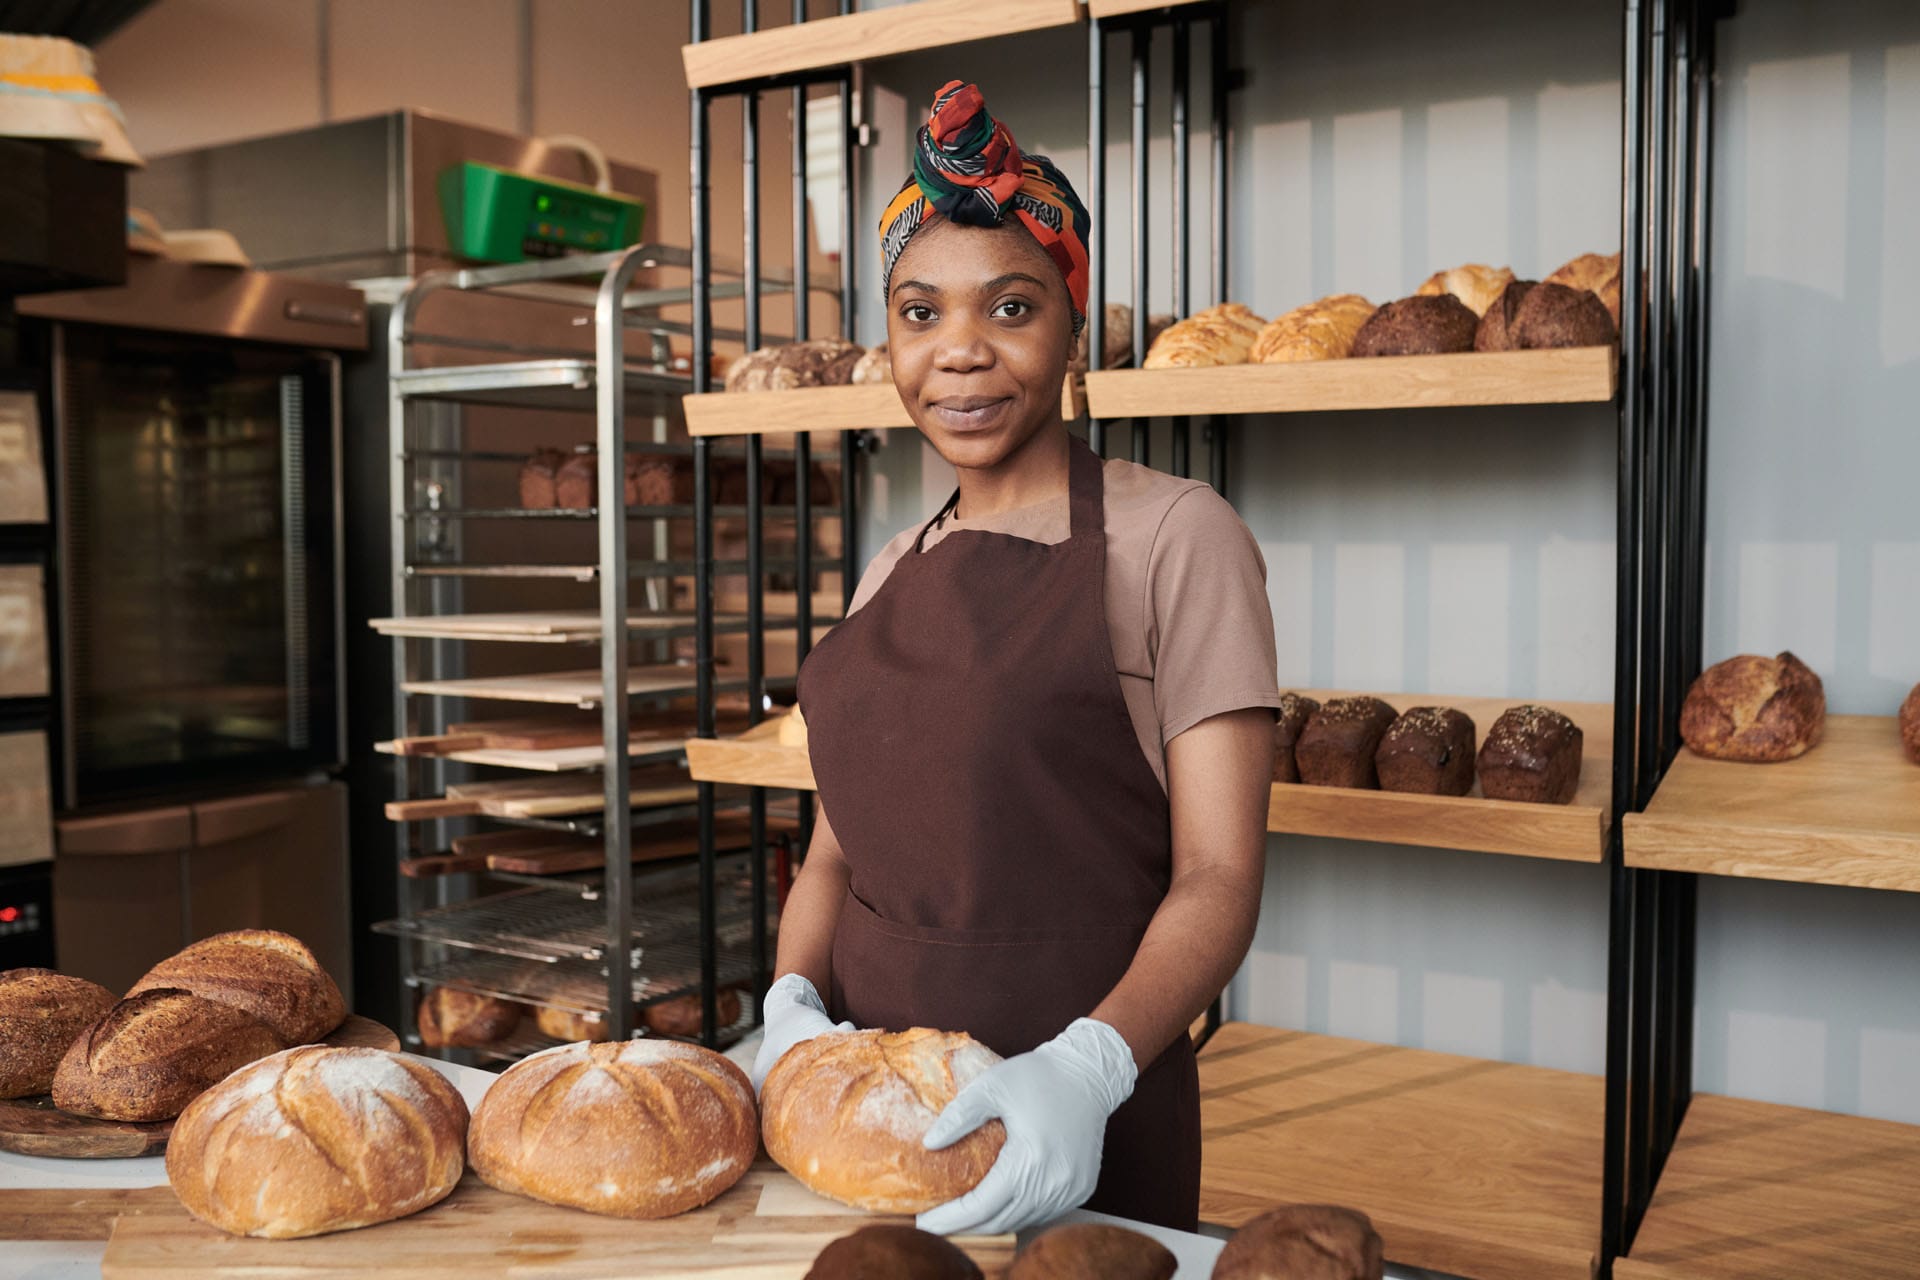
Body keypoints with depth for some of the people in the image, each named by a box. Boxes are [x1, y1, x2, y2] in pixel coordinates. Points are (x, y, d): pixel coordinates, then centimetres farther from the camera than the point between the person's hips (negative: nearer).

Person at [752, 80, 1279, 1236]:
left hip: (1081, 1137, -5)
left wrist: (1091, 1063, -28)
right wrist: (795, 1000, -6)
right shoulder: (891, 576, 9)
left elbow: (1218, 876, -13)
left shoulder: (1172, 537, -8)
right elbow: (837, 847, 12)